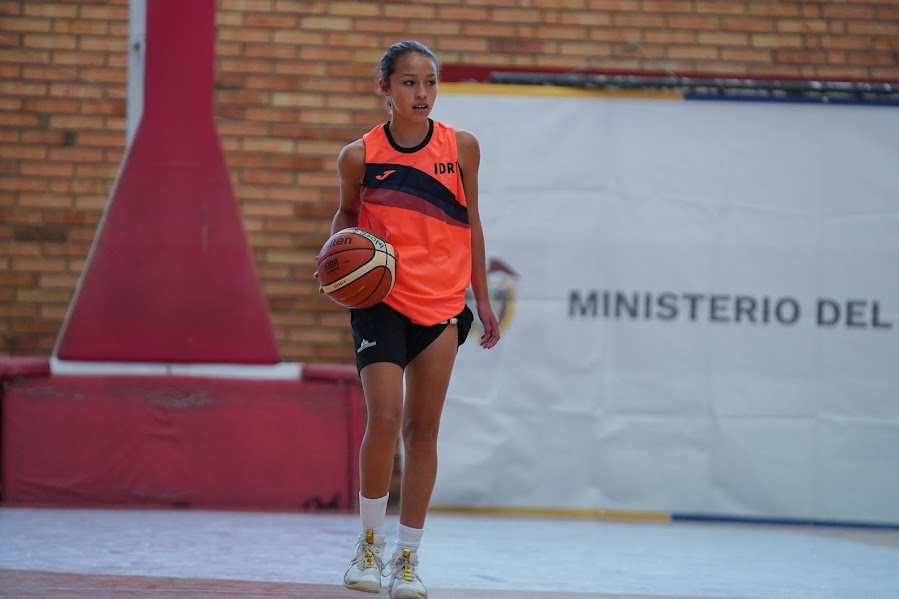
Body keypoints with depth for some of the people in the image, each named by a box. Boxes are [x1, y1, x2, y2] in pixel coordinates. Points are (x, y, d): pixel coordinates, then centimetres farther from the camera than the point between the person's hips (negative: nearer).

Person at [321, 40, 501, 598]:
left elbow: (471, 222, 10)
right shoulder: (360, 155, -4)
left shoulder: (460, 147, 0)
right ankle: (370, 542, 5)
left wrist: (483, 299, 11)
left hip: (442, 304, 2)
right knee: (384, 417, -14)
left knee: (423, 430, 5)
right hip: (381, 300, -2)